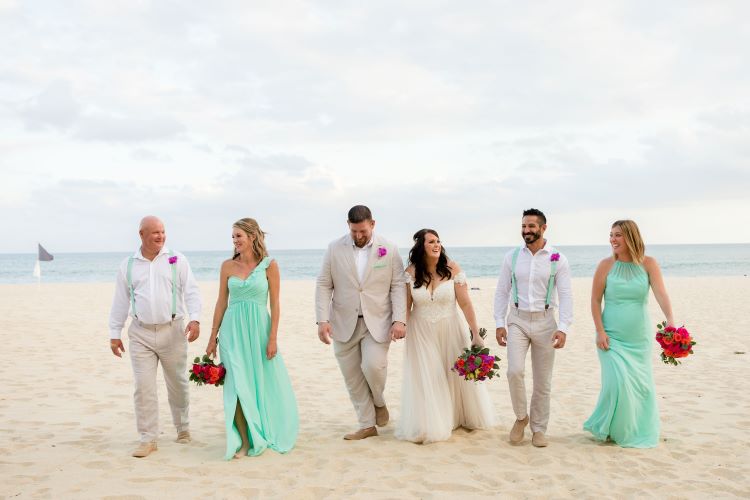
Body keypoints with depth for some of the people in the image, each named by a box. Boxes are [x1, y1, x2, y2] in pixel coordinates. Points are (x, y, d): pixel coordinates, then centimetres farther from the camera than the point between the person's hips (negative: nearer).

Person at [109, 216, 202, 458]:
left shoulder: (177, 260, 1)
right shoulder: (128, 265, 6)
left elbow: (191, 291, -3)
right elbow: (120, 302, 10)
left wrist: (194, 319, -18)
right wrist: (114, 334, 8)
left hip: (172, 331, -1)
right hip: (141, 334, 1)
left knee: (177, 383, 10)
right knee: (143, 387, -3)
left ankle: (183, 428, 31)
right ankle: (148, 439, 6)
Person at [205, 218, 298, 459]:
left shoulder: (269, 265, -3)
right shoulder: (227, 266, 4)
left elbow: (275, 304, -2)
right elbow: (222, 302, 9)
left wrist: (273, 338, -8)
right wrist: (213, 337, 8)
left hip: (259, 328, -1)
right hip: (233, 329, 2)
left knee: (263, 383, 6)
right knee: (238, 384, -4)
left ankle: (266, 434, 26)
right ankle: (245, 441, 5)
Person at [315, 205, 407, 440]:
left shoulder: (389, 249, -1)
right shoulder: (334, 248, 1)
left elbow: (398, 286, -1)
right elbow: (323, 285, 1)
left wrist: (399, 320, -12)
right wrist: (322, 320, -8)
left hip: (377, 321, -2)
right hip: (344, 323, 2)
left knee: (373, 366, -18)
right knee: (352, 377, 5)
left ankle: (378, 401, 15)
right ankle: (367, 425, 19)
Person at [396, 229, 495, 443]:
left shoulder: (452, 269, -10)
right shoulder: (411, 272, -7)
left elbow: (465, 303, -10)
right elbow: (406, 306, -5)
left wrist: (476, 333, -10)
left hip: (451, 330, 0)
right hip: (422, 334, 0)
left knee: (458, 374, 12)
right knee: (426, 380, 3)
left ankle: (460, 416, 36)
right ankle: (430, 424, 20)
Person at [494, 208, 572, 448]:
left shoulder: (558, 259, -3)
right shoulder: (512, 257, 2)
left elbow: (565, 295, -6)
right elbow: (502, 291, 5)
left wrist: (563, 327, -16)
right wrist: (499, 323, -1)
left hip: (544, 321, 0)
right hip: (517, 320, 1)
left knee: (543, 381, 6)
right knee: (515, 371, -16)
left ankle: (539, 429, 21)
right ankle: (521, 417, 8)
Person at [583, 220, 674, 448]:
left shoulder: (648, 264, -3)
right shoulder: (606, 265, -4)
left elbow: (661, 293, -15)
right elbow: (595, 300, -2)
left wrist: (670, 320, -31)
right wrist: (600, 331, -10)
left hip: (639, 337, 2)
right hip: (611, 337, -2)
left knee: (640, 384, 7)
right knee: (618, 381, -11)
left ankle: (639, 432, 28)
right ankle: (608, 428, 10)